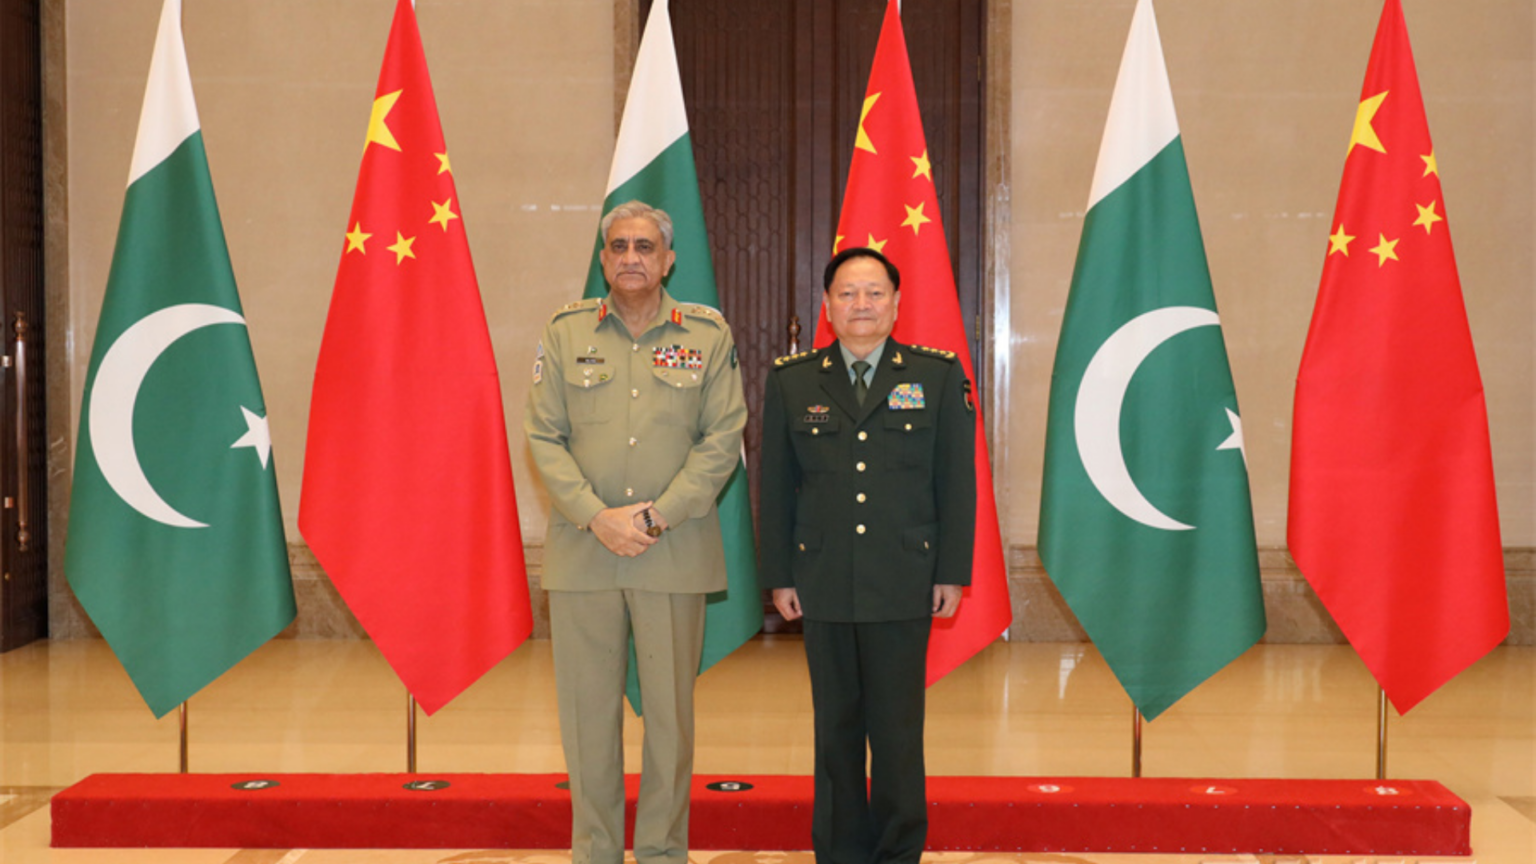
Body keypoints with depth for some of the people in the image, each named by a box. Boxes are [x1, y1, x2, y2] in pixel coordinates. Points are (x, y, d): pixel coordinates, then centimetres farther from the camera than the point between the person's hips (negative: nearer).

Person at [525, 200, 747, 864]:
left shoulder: (708, 334, 4)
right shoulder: (566, 332, 6)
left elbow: (723, 437, 0)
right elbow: (544, 437, 2)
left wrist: (659, 516, -10)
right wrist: (597, 517, -10)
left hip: (675, 554, -1)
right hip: (582, 552, 1)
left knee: (670, 708, 4)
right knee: (588, 707, 6)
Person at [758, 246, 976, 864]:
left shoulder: (939, 376, 4)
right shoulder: (792, 382, 7)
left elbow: (957, 481, 3)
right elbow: (775, 488, 8)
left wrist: (952, 572, -1)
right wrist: (779, 575, 4)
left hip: (904, 584, -1)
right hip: (824, 586, 1)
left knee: (898, 730, 2)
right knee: (836, 729, 8)